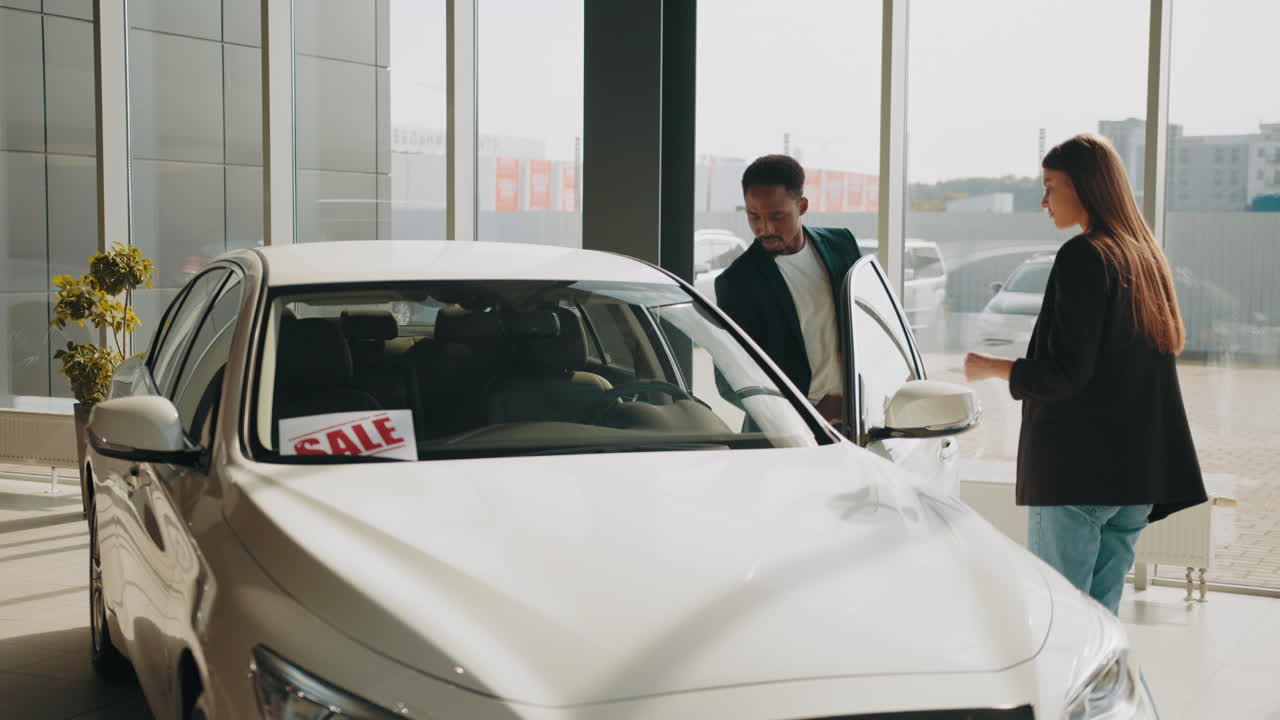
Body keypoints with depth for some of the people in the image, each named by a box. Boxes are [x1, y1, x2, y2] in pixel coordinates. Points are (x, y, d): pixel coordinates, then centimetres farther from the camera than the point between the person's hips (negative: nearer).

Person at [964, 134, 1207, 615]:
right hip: (1135, 468, 8)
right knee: (1103, 612, 12)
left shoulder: (1083, 256, -12)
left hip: (1076, 467, -8)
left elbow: (1065, 372, -17)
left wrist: (991, 368, -4)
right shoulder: (1146, 256, 15)